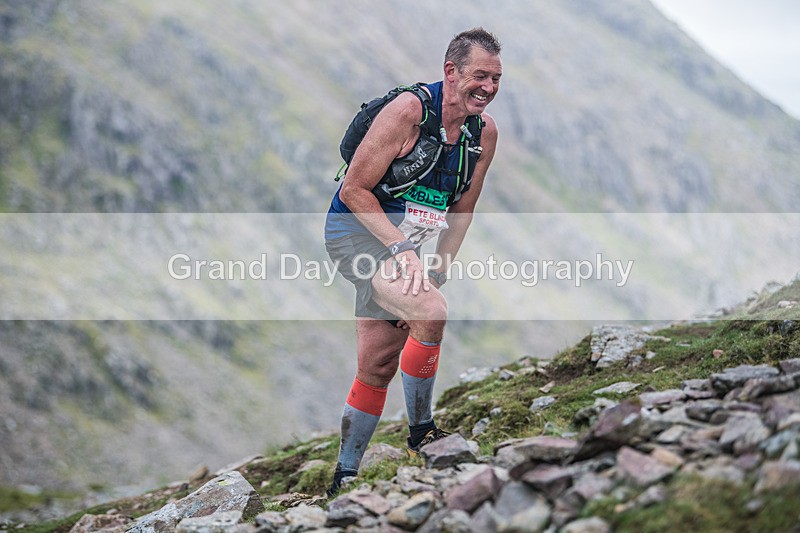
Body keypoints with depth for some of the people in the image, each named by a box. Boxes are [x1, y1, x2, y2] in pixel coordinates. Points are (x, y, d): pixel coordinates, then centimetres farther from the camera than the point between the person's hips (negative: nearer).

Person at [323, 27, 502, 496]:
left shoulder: (485, 131, -1)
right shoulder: (409, 109, -21)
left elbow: (461, 210, 9)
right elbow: (354, 190, -19)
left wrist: (439, 272, 1)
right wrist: (403, 248, -26)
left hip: (402, 243, 8)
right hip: (358, 231, -7)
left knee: (378, 368, 11)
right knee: (431, 312, -29)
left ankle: (345, 477, 23)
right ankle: (421, 433, -14)